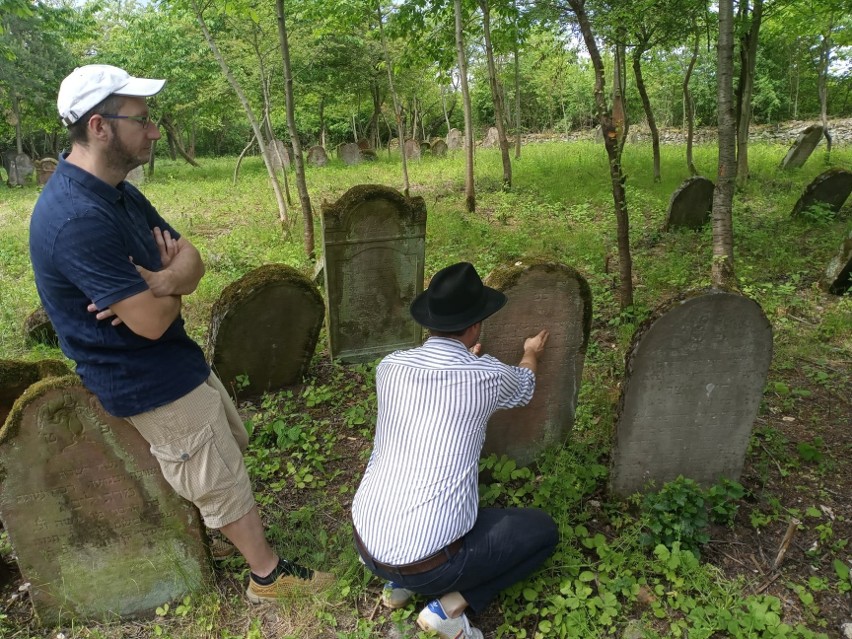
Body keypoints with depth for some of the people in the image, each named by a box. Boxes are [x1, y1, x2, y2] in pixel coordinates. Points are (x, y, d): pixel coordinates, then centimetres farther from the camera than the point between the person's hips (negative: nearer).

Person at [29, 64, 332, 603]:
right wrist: (170, 279, -7)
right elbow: (152, 321, -29)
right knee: (223, 479, 7)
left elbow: (192, 260, 2)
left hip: (177, 359, 9)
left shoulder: (119, 193, 3)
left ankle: (199, 508, 52)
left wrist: (164, 281, -22)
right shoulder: (79, 218, -30)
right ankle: (270, 575, 29)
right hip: (151, 383, -9)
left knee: (233, 442, 27)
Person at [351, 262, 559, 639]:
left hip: (366, 542, 6)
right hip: (428, 560, -5)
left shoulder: (390, 366, -3)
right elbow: (523, 390, 15)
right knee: (542, 530, 13)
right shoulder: (488, 375, -12)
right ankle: (448, 607, 3)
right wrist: (531, 356, 37)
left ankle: (398, 582, 21)